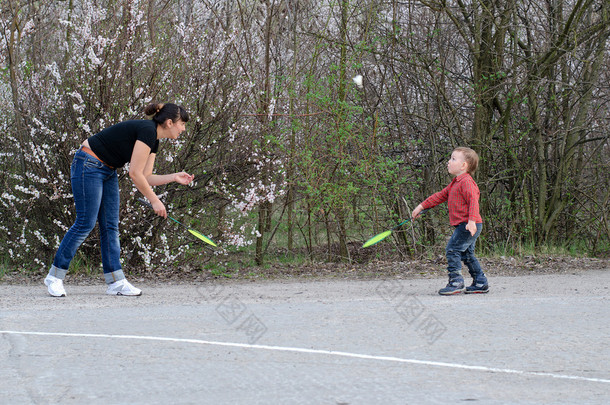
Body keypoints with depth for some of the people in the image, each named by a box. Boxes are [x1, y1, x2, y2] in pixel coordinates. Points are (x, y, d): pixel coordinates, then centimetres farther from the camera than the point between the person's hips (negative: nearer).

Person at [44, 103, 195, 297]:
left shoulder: (154, 140, 8)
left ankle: (116, 282, 4)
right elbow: (135, 174, -21)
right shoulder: (147, 130, -21)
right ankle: (54, 277, 0)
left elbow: (146, 177, 10)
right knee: (85, 223, -10)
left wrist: (174, 177, 1)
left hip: (107, 170, 10)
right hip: (88, 165, -10)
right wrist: (155, 200, -15)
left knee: (111, 226, 5)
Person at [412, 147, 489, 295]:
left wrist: (472, 221, -35)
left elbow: (473, 201, -24)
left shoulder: (466, 182, -14)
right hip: (464, 225, 11)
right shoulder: (455, 183, 20)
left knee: (452, 249, -12)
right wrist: (422, 206, 28)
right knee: (467, 254, 14)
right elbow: (440, 196, 28)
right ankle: (480, 283, 18)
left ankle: (456, 282, -12)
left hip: (468, 226, -11)